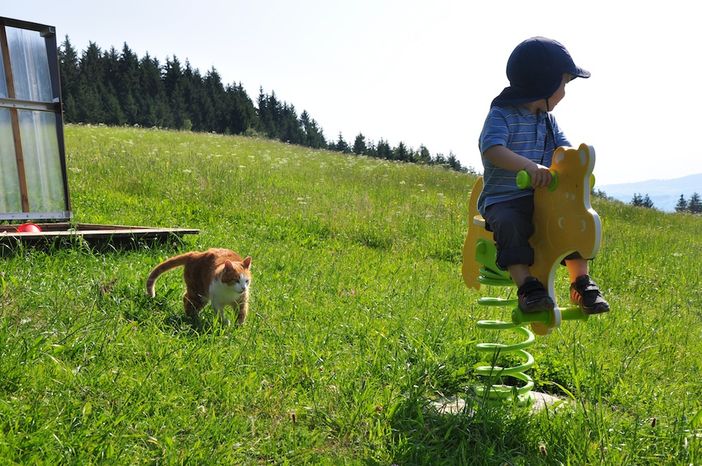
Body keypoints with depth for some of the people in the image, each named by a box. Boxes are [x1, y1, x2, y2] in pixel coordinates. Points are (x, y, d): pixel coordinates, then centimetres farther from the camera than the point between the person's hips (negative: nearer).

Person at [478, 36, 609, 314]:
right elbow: (493, 149, -28)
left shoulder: (548, 119, 13)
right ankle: (526, 286, -29)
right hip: (503, 200, -6)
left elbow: (564, 148, 11)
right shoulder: (501, 115, -12)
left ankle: (580, 281, 5)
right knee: (509, 224, -34)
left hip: (542, 198, 7)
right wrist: (530, 166, -41)